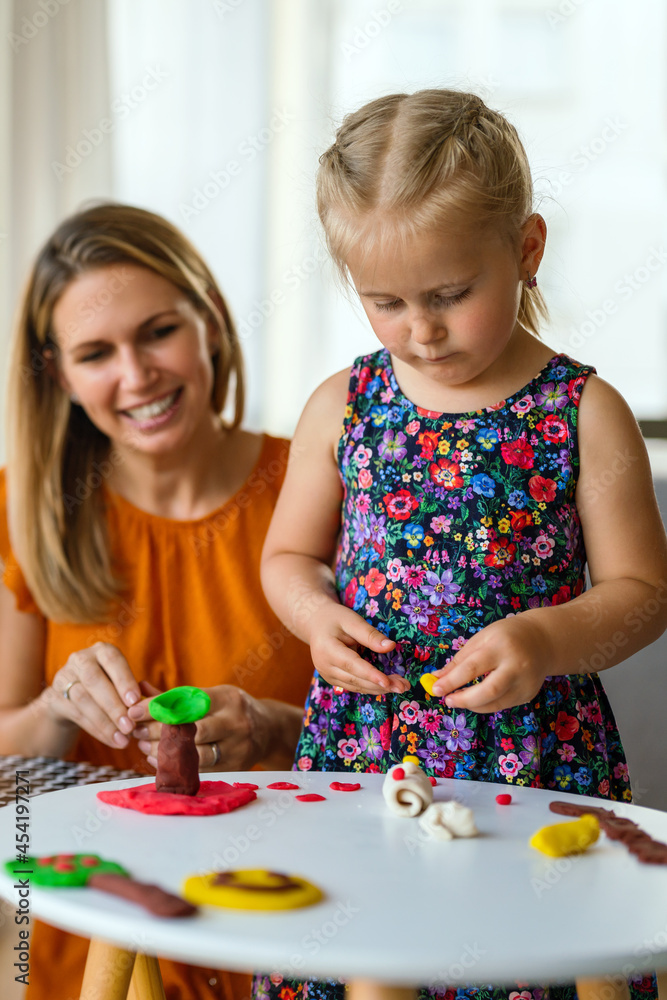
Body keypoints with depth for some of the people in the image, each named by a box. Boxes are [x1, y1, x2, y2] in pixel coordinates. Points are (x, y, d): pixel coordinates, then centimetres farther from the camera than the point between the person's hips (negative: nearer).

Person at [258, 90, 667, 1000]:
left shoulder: (584, 413, -4)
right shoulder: (341, 407, 4)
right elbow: (289, 555, 15)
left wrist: (544, 639, -18)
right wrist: (316, 613, -6)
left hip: (535, 749, -2)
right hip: (360, 745, 3)